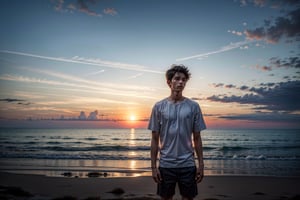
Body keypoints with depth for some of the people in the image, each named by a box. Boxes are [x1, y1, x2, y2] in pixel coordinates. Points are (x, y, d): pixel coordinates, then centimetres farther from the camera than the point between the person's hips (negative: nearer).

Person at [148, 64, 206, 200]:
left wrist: (201, 164, 2)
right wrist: (153, 166, -2)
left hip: (188, 164, 1)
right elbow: (155, 139, 1)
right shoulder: (159, 107, -1)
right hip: (166, 165, 0)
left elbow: (197, 138, 5)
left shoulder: (193, 106, 0)